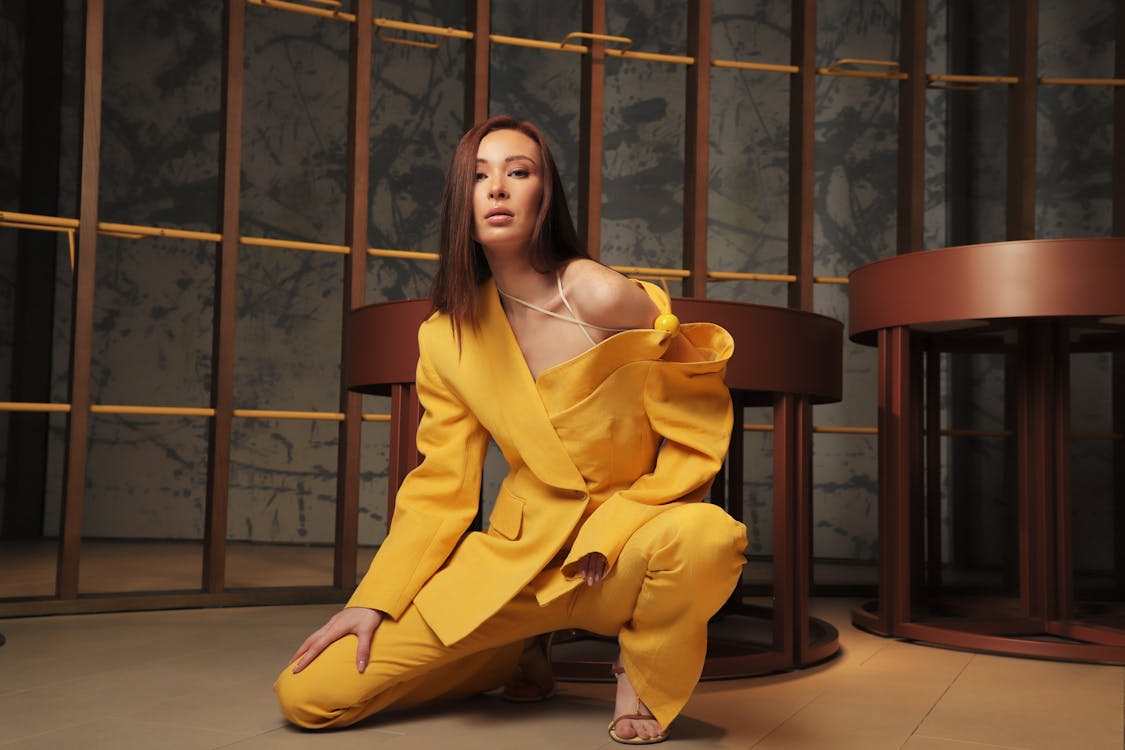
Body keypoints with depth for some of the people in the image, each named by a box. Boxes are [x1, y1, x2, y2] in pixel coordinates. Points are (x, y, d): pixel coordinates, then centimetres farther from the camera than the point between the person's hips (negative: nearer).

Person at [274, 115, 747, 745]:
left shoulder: (604, 297, -14)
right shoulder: (447, 339, -1)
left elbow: (697, 437, -7)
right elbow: (439, 488, 4)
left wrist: (610, 532, -15)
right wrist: (373, 602, -5)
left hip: (627, 542, -3)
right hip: (517, 552, 3)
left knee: (707, 537, -40)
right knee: (307, 693, -6)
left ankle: (644, 681, -3)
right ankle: (522, 655, 17)